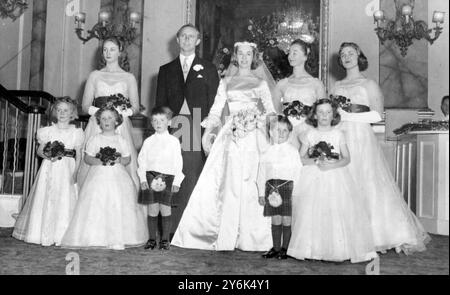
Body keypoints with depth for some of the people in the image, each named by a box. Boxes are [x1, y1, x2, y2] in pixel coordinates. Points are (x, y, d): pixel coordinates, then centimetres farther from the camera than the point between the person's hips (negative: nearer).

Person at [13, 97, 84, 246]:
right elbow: (39, 151, 9)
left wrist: (74, 173, -7)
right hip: (49, 170, 1)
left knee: (65, 203, -3)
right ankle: (44, 234, 10)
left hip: (67, 171, -1)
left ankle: (62, 235, 5)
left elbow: (78, 155, 2)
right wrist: (47, 155, -13)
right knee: (45, 201, 0)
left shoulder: (76, 133, 1)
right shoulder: (48, 131, 5)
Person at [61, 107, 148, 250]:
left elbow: (128, 158, 9)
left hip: (118, 177, 1)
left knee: (118, 206, -6)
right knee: (97, 206, -9)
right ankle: (98, 238, -3)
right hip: (98, 176, -1)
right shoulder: (95, 139, 6)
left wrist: (118, 160, -10)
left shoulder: (121, 140, 9)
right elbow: (87, 158, 4)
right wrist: (100, 161, -13)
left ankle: (117, 239, -1)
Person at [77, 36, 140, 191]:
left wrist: (123, 112, -11)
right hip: (97, 127, 1)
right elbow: (85, 106, 9)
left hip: (121, 127, -1)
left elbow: (136, 107, 9)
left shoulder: (129, 77, 12)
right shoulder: (95, 75, 14)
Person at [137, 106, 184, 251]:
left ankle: (165, 239, 12)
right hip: (151, 177, 1)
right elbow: (141, 160, 9)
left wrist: (177, 182, -3)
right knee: (152, 210, 1)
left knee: (165, 210, -1)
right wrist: (143, 178, -2)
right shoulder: (148, 141, 10)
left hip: (167, 177, -1)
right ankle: (152, 239, 13)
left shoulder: (174, 141, 5)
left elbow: (178, 163, 3)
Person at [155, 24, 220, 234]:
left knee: (195, 180, -6)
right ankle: (172, 230, 4)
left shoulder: (208, 69, 12)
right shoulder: (165, 70, 18)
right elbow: (160, 104, 15)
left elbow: (214, 103, 6)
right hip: (172, 130, 2)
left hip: (197, 132, -1)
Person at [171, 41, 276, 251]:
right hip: (232, 136, 1)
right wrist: (207, 132, -4)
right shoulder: (226, 83, 15)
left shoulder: (261, 84, 13)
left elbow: (271, 111, 7)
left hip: (254, 137, 0)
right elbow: (216, 110, 9)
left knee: (252, 184, -5)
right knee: (230, 184, -5)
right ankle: (227, 238, 0)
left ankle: (251, 238, 3)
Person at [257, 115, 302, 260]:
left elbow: (297, 172, -1)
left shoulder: (293, 151, 3)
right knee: (275, 220, 7)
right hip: (271, 187, 2)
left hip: (287, 187, -2)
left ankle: (284, 248, 13)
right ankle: (276, 248, 17)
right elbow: (261, 174, 12)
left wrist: (295, 190, -8)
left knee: (286, 220, 1)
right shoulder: (267, 153, 10)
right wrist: (261, 193, 7)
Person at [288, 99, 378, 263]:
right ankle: (314, 249, 4)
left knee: (336, 211, -8)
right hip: (313, 179, 1)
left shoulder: (338, 134, 5)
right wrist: (315, 161, -13)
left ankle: (338, 249, 2)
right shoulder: (310, 134, 7)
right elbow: (300, 157, 4)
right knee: (312, 213, -5)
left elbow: (347, 158, 2)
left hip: (335, 177, 0)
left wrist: (331, 165, -15)